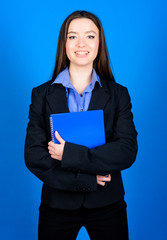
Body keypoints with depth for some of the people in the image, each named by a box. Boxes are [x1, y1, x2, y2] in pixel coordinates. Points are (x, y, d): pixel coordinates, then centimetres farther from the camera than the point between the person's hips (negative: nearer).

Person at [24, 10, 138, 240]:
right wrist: (86, 179, -16)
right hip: (58, 204, 0)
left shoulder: (118, 94, 0)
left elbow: (128, 150, -11)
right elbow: (33, 156, -7)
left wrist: (70, 154, -19)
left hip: (107, 204, 1)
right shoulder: (42, 94, -1)